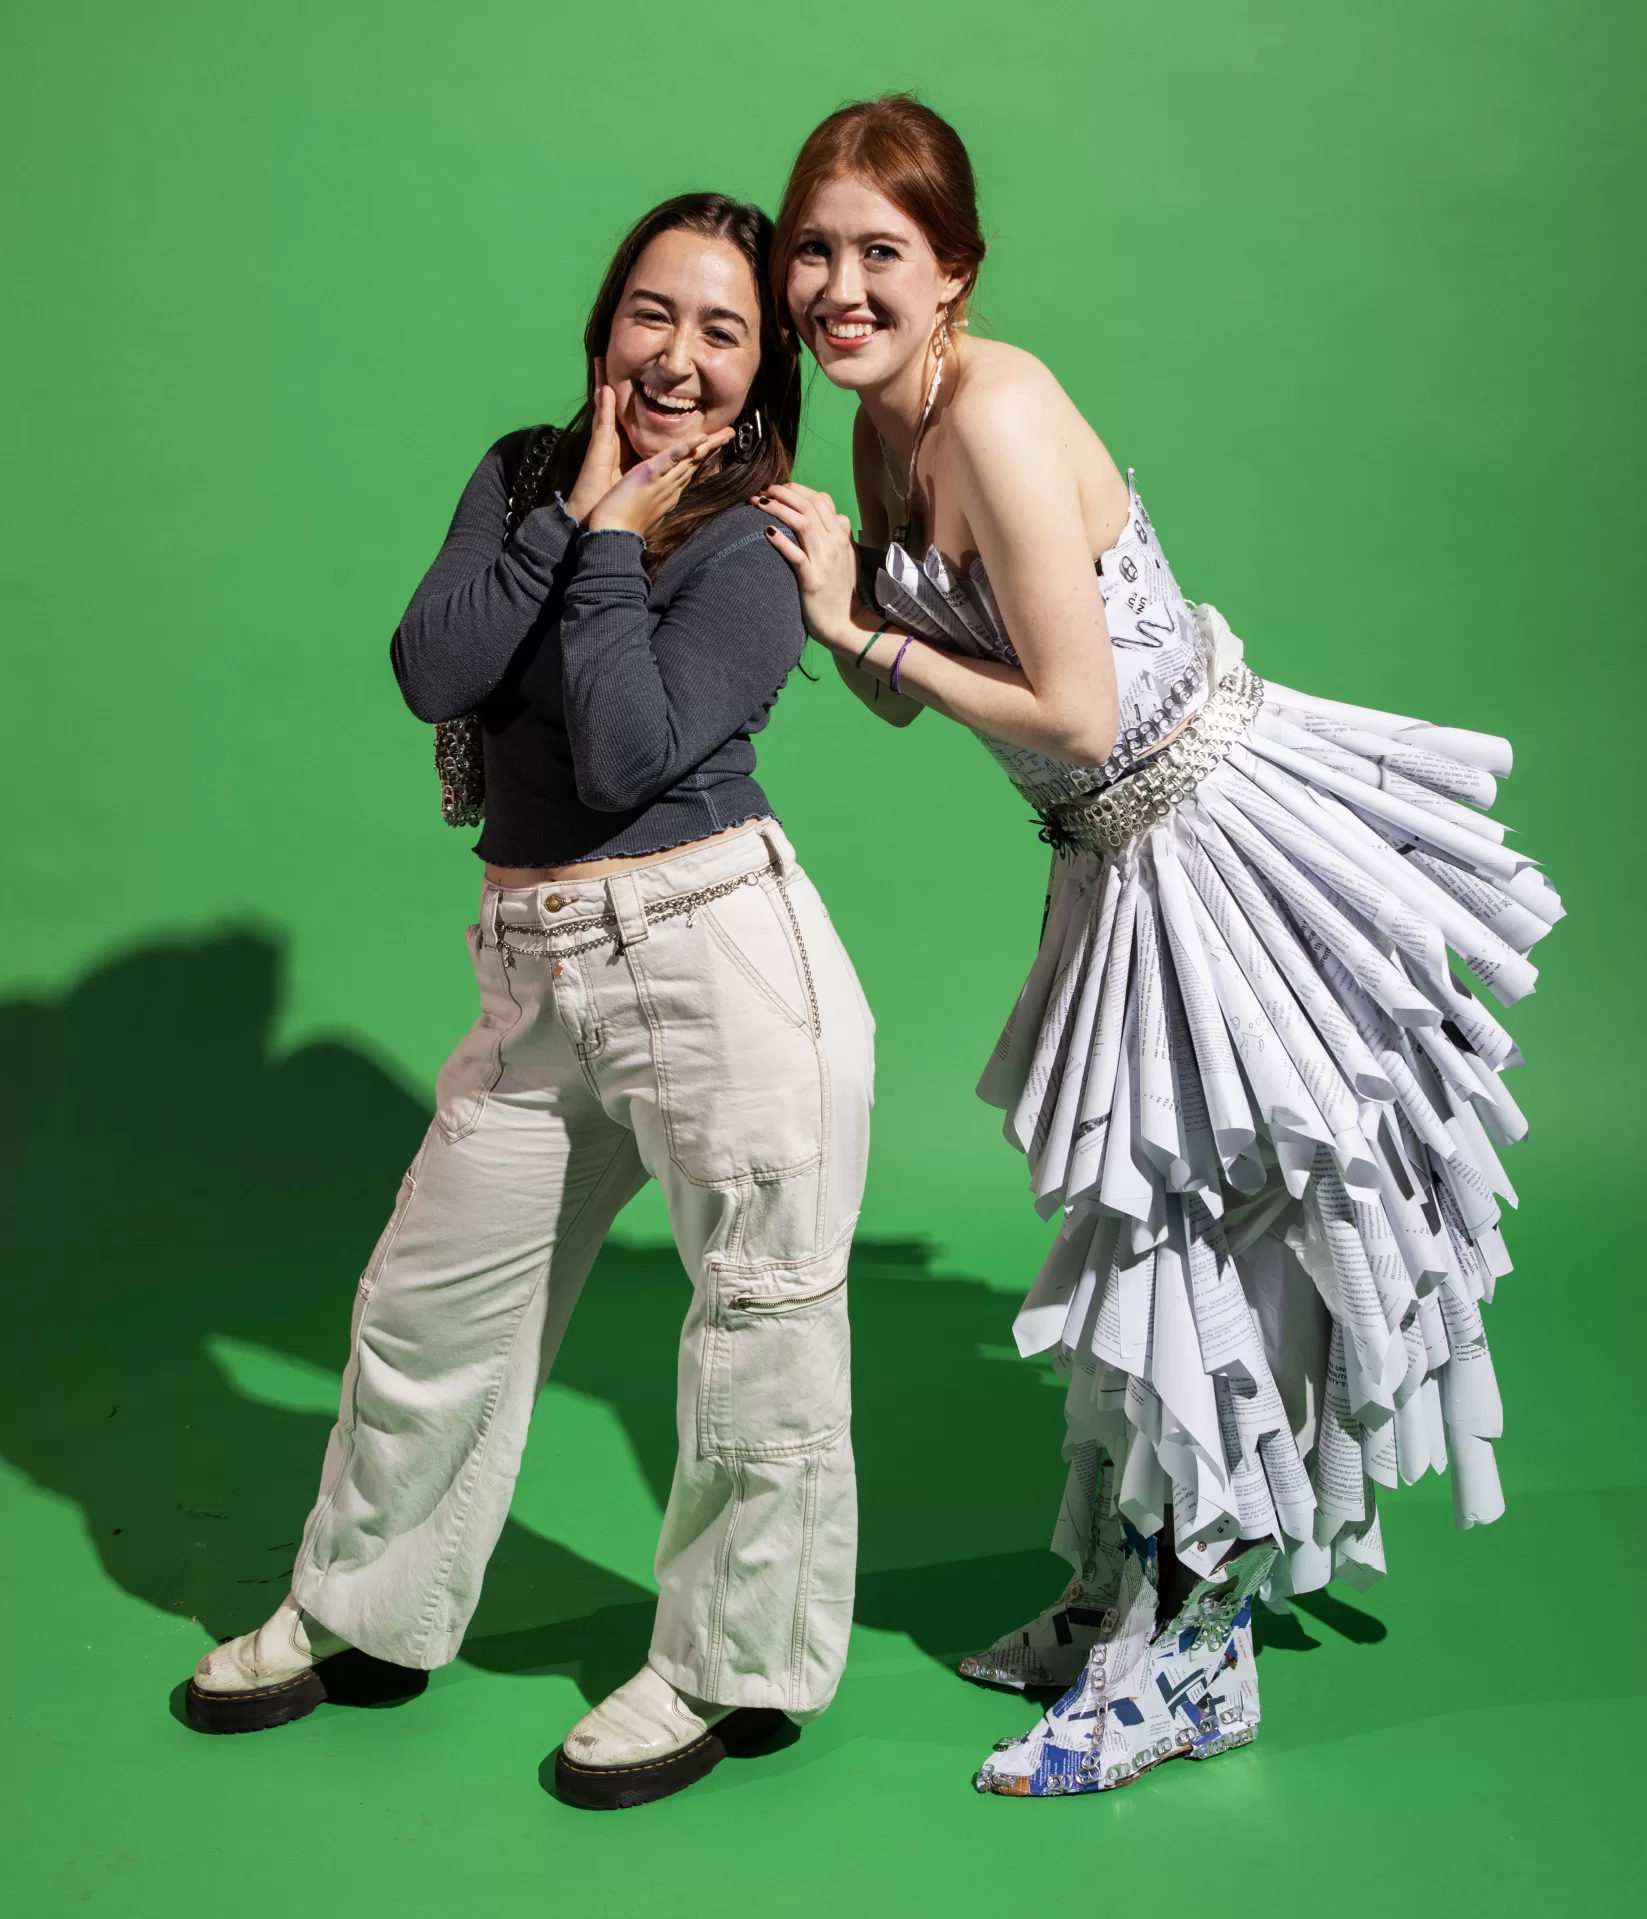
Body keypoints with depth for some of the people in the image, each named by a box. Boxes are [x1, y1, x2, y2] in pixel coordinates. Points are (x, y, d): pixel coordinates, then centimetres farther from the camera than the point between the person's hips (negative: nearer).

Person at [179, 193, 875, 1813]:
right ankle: (357, 1613, 39)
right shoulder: (523, 472, 10)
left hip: (719, 952, -6)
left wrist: (612, 544, -11)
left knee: (760, 1311, 5)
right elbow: (431, 673, -5)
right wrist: (572, 510, -7)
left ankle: (727, 1670, 26)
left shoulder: (760, 546, -7)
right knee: (429, 1300, 16)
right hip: (540, 972, 6)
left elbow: (628, 754, -18)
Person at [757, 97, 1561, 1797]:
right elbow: (911, 697, 7)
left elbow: (1071, 715, -25)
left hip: (1218, 838, -9)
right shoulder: (884, 424, 3)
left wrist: (862, 624, -18)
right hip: (1127, 860, 9)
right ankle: (1118, 1603, 36)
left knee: (1212, 1236, 3)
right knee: (1137, 1231, 18)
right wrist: (816, 590, -9)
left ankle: (1192, 1661, 20)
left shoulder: (997, 411, -24)